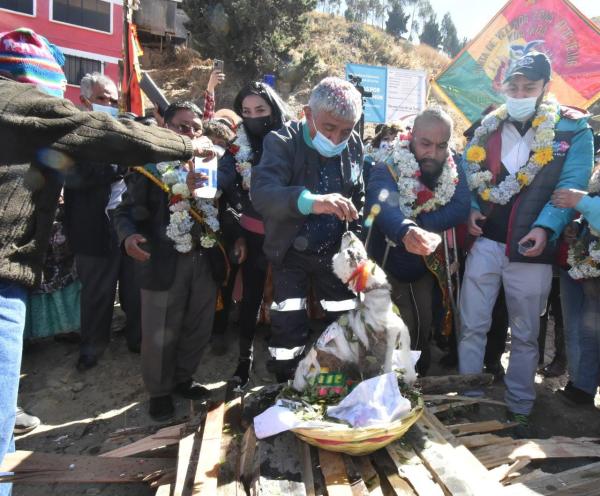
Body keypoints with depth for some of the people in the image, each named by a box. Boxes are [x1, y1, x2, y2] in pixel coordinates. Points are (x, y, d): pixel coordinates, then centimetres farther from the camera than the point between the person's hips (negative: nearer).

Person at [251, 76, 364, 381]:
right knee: (288, 330, 0)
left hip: (335, 251, 4)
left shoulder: (354, 146, -2)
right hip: (291, 252, -3)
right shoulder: (282, 142, -17)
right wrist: (310, 201, -51)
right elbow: (261, 193, -35)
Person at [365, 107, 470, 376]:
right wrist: (406, 231, -68)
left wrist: (418, 225, -37)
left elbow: (460, 208, -24)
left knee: (424, 329, 16)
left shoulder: (454, 170, -9)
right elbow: (382, 204, -47)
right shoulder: (388, 167, -26)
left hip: (427, 266, 5)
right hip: (388, 266, -4)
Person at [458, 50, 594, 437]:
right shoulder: (489, 127, 9)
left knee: (525, 334, 11)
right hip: (485, 241, 2)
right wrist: (470, 208, -5)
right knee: (472, 325, 6)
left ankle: (520, 409, 29)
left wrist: (545, 227, -21)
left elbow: (571, 187, -7)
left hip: (530, 247, -2)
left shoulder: (574, 129, 0)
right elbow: (469, 173, 14)